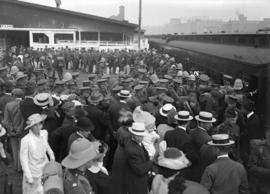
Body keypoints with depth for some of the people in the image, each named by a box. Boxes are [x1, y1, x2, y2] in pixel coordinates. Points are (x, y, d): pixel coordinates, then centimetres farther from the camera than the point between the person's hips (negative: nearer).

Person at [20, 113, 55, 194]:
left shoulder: (44, 133, -12)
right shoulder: (25, 140, -28)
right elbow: (23, 159, -18)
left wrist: (51, 153, 3)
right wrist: (29, 177, -15)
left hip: (45, 166, 5)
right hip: (33, 171, -4)